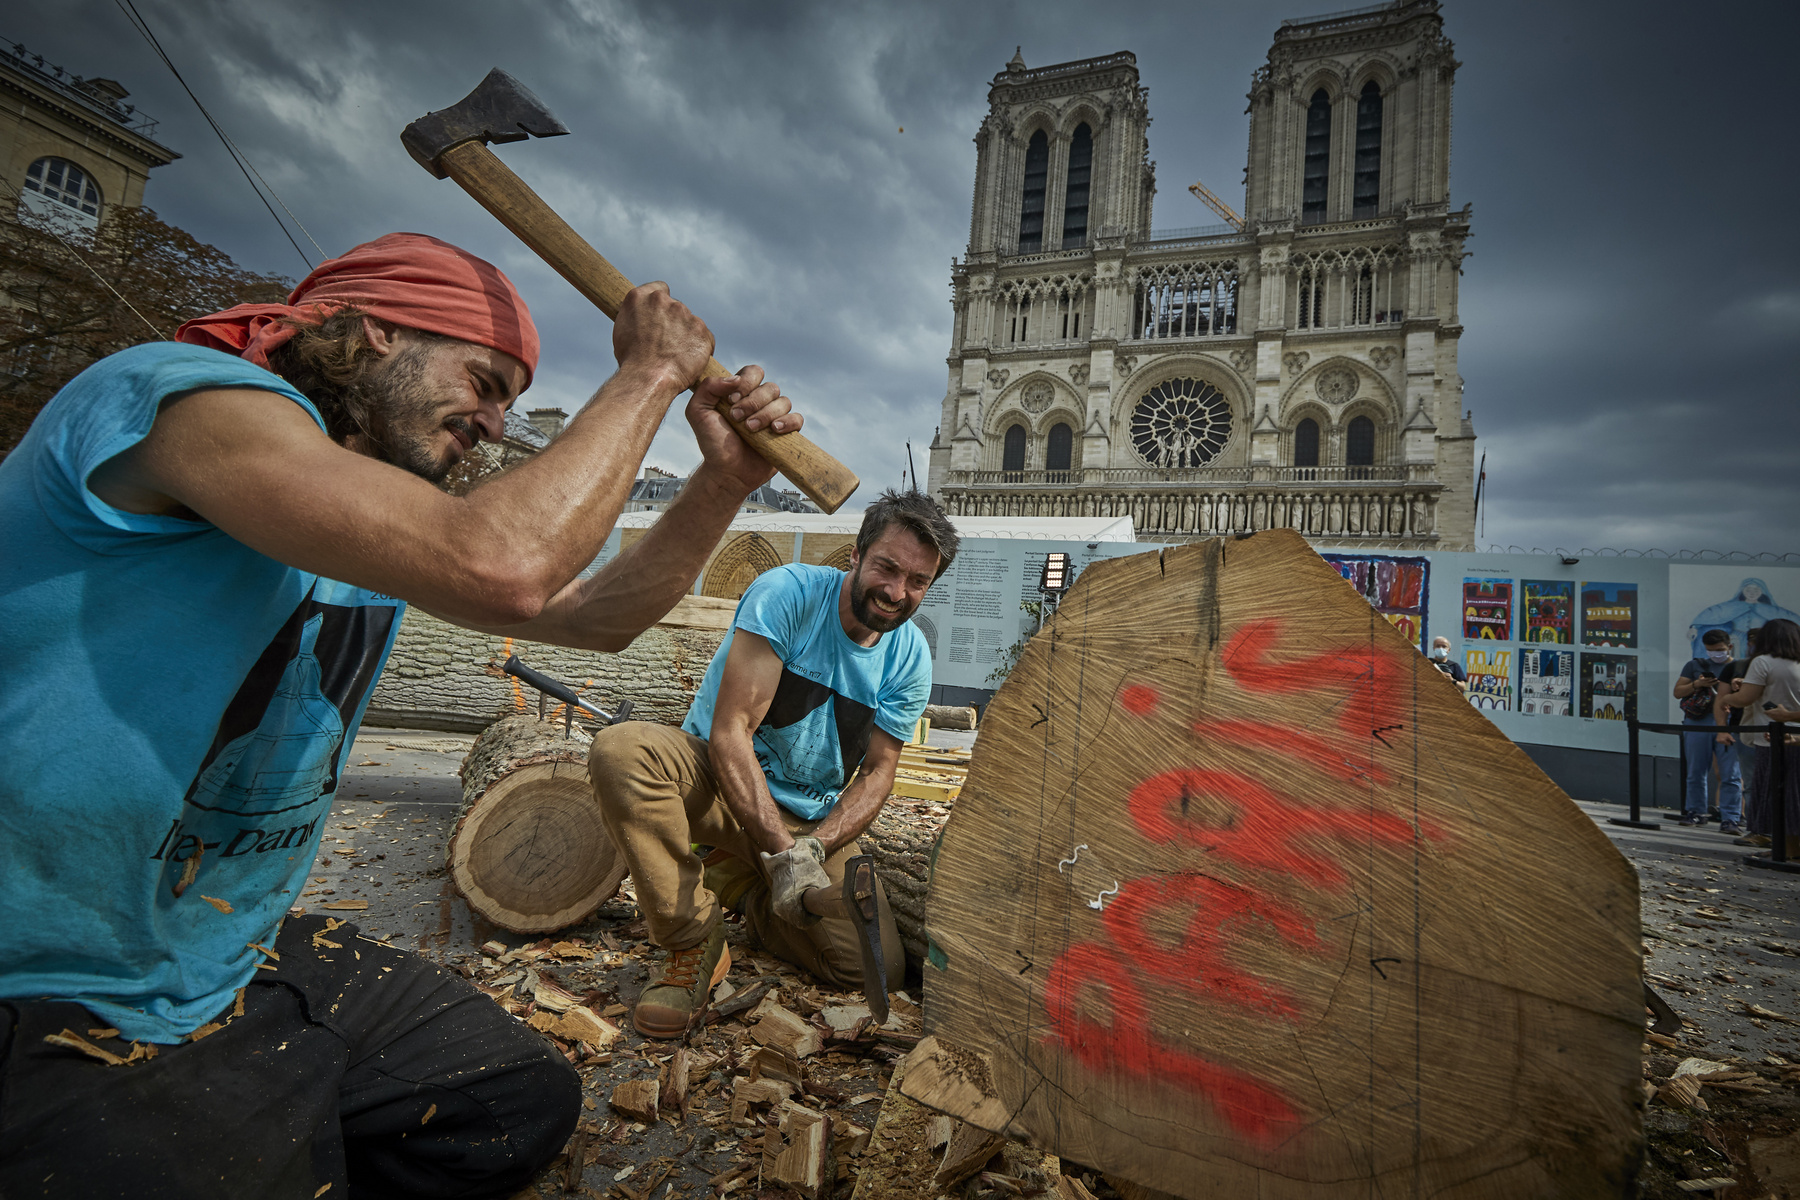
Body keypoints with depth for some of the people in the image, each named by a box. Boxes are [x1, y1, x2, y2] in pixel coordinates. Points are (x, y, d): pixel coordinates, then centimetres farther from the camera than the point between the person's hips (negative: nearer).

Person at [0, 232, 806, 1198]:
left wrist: (726, 479, -7)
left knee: (526, 1101, 11)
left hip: (243, 961, 9)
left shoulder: (399, 520, 8)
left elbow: (596, 617, 6)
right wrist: (649, 372, -22)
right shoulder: (186, 392, -20)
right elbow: (503, 566, -37)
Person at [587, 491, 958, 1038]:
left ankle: (735, 881, 12)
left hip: (814, 819, 4)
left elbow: (878, 771, -4)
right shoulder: (788, 593, -20)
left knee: (877, 967, -12)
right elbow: (730, 732, -24)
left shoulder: (911, 657, -5)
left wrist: (813, 847, -22)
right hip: (717, 782, -3)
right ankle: (695, 942, -16)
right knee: (619, 750, -34)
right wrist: (781, 851, -31)